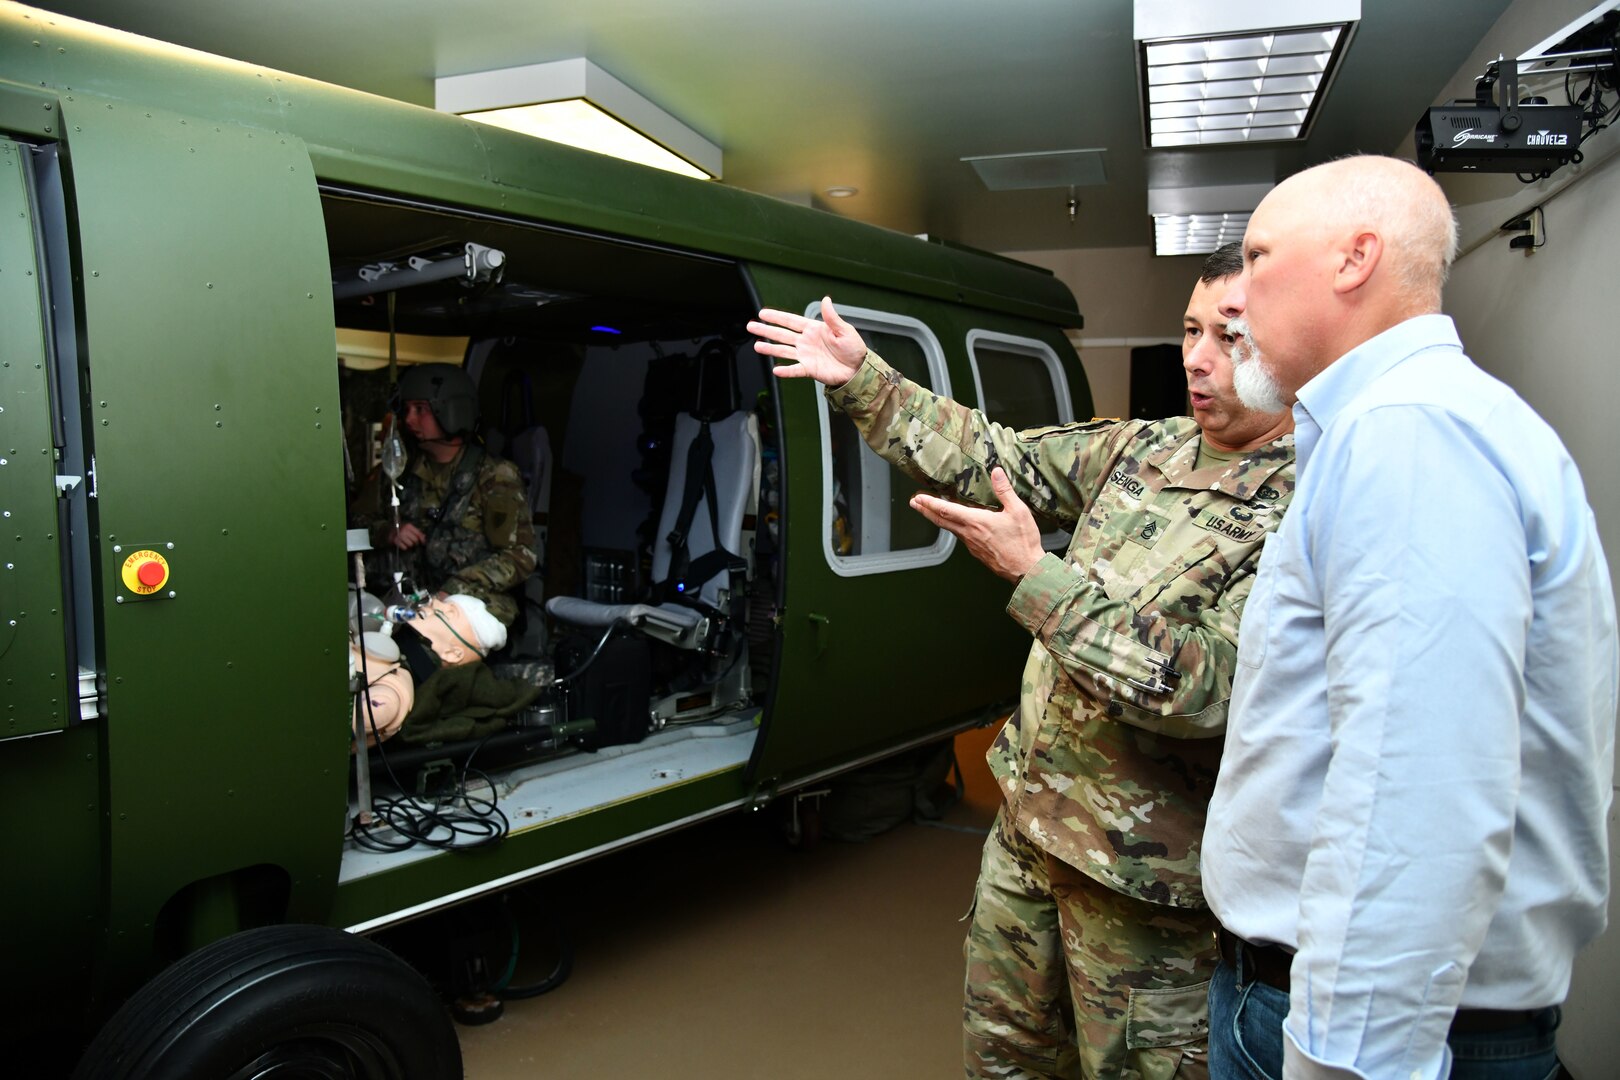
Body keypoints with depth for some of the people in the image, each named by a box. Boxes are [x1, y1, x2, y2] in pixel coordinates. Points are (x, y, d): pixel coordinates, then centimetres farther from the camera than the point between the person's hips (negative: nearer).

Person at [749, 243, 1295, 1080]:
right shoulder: (1147, 448, 3)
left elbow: (1201, 686, -29)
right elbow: (997, 459, 7)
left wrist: (1035, 574, -27)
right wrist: (862, 382, 2)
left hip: (1143, 871, -7)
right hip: (1028, 820, 8)